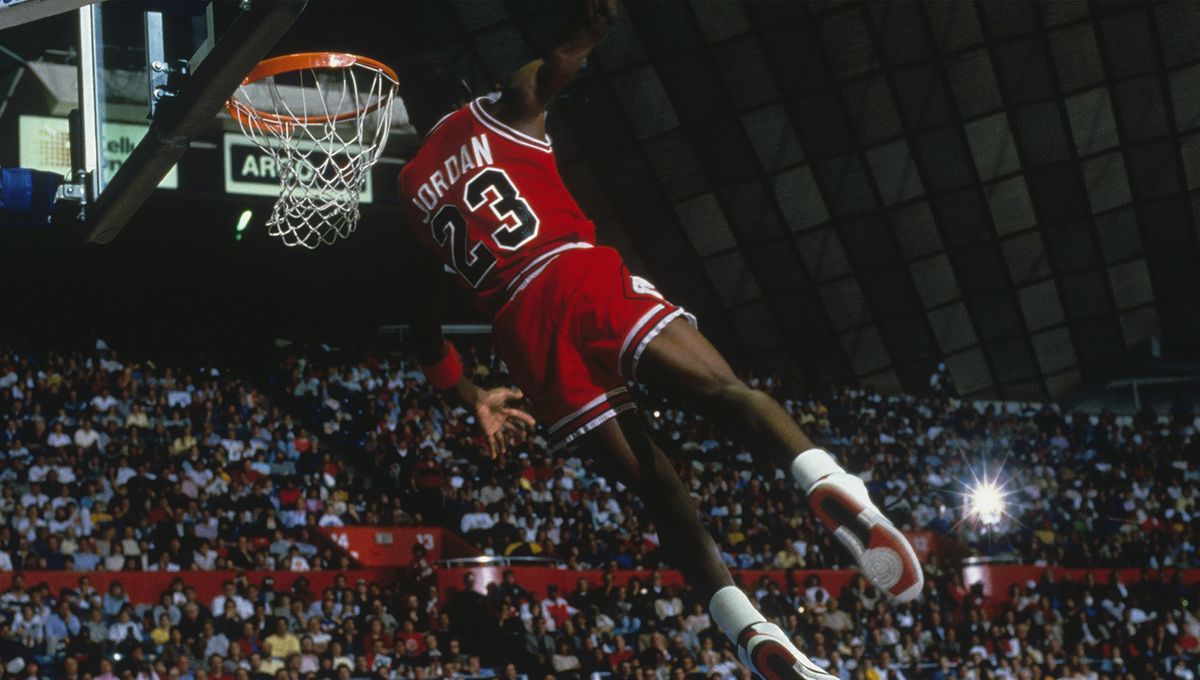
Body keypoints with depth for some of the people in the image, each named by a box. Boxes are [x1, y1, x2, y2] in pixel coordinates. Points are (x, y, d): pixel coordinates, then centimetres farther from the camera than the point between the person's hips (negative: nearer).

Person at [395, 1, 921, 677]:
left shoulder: (413, 194, 27)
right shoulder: (502, 109, 19)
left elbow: (425, 327, 28)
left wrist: (473, 397, 36)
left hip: (522, 325, 3)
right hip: (579, 275, -3)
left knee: (653, 481, 3)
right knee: (722, 389, -18)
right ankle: (828, 483, -48)